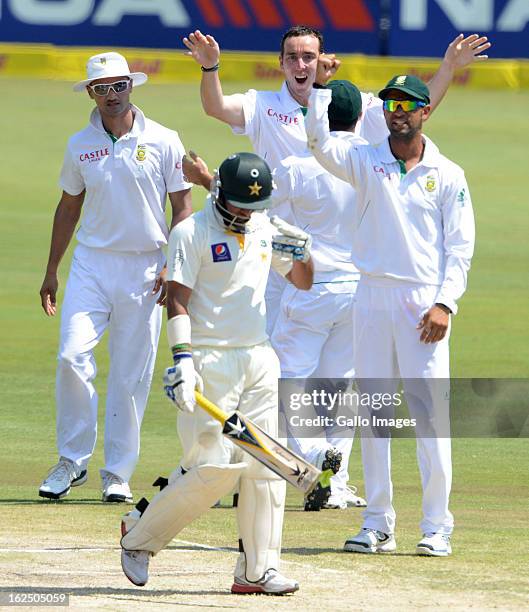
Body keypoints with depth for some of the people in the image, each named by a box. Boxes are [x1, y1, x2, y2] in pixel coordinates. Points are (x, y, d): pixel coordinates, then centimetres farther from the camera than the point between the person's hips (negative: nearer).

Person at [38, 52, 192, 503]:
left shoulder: (163, 141, 0)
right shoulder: (80, 145, 7)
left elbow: (183, 206, 2)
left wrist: (173, 264, -9)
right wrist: (51, 272, 14)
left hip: (144, 270, -1)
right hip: (91, 263, 1)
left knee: (131, 374, -1)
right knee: (72, 356, -15)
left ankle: (118, 473, 8)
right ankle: (72, 461, -3)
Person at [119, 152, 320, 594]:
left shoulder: (266, 229, 12)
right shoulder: (191, 233, -7)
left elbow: (302, 281, 22)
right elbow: (177, 300, -13)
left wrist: (301, 251, -1)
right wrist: (182, 361, -24)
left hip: (259, 358, 6)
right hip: (210, 360, -6)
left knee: (264, 466, 0)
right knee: (213, 466, -13)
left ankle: (258, 570, 4)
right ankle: (140, 536, 6)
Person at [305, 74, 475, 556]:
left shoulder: (448, 176, 5)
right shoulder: (366, 162, 9)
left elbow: (460, 247, 2)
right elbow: (320, 142, -8)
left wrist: (445, 304, -10)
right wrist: (319, 85, -17)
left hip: (424, 302, -2)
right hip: (372, 299, 2)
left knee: (430, 412, -7)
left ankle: (437, 526, -3)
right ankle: (378, 525, 9)